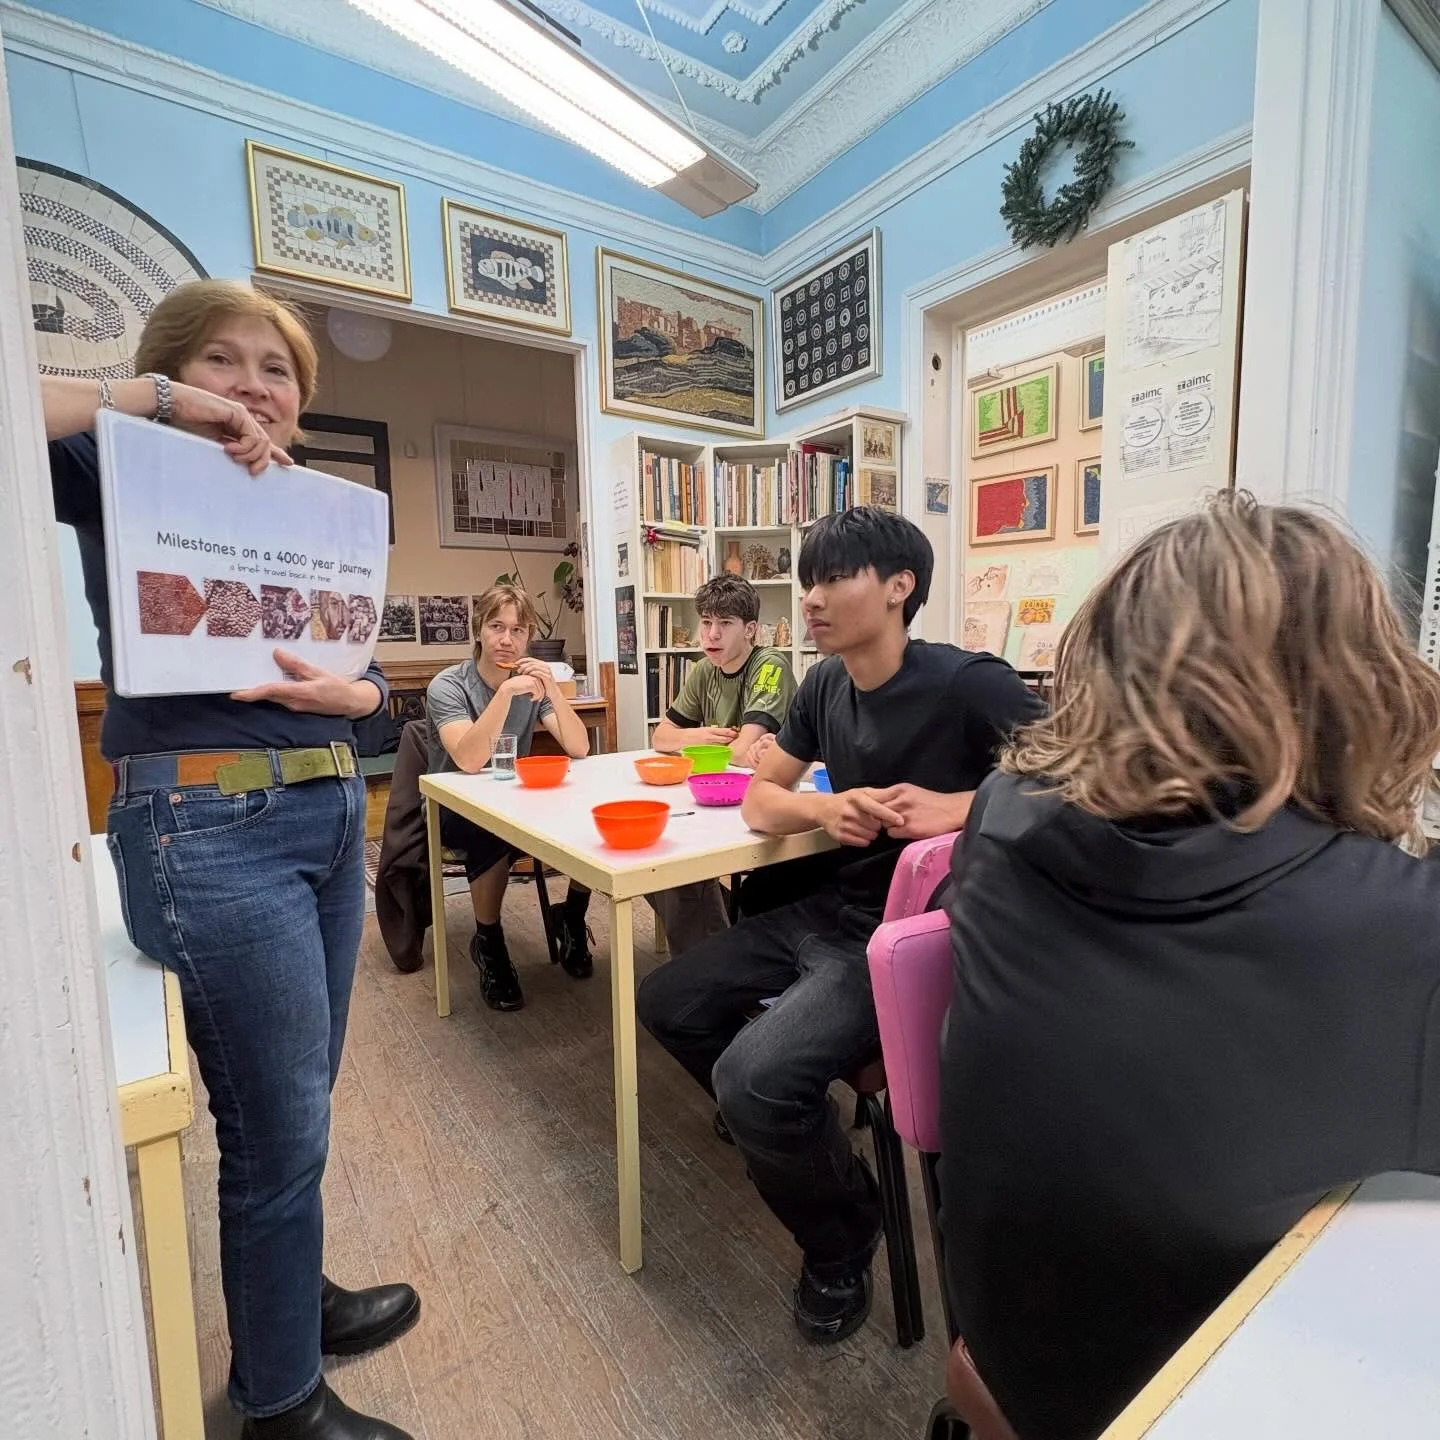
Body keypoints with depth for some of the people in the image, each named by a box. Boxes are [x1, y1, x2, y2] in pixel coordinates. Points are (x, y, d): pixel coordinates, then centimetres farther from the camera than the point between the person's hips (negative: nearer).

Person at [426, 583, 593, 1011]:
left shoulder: (532, 681, -2)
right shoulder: (448, 686, -14)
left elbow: (579, 749, -12)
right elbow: (469, 761, -30)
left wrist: (553, 690, -26)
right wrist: (506, 693, -37)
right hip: (456, 810, -4)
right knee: (493, 833, -38)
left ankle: (572, 918, 4)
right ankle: (488, 942, -11)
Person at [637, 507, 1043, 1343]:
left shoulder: (965, 683, -19)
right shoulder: (827, 684, 2)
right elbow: (759, 800, 8)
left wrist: (958, 807, -27)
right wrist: (825, 809, -13)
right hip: (825, 912, 8)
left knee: (752, 1079, -24)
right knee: (668, 1004, 9)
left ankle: (844, 1239, 11)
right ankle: (793, 1140, 29)